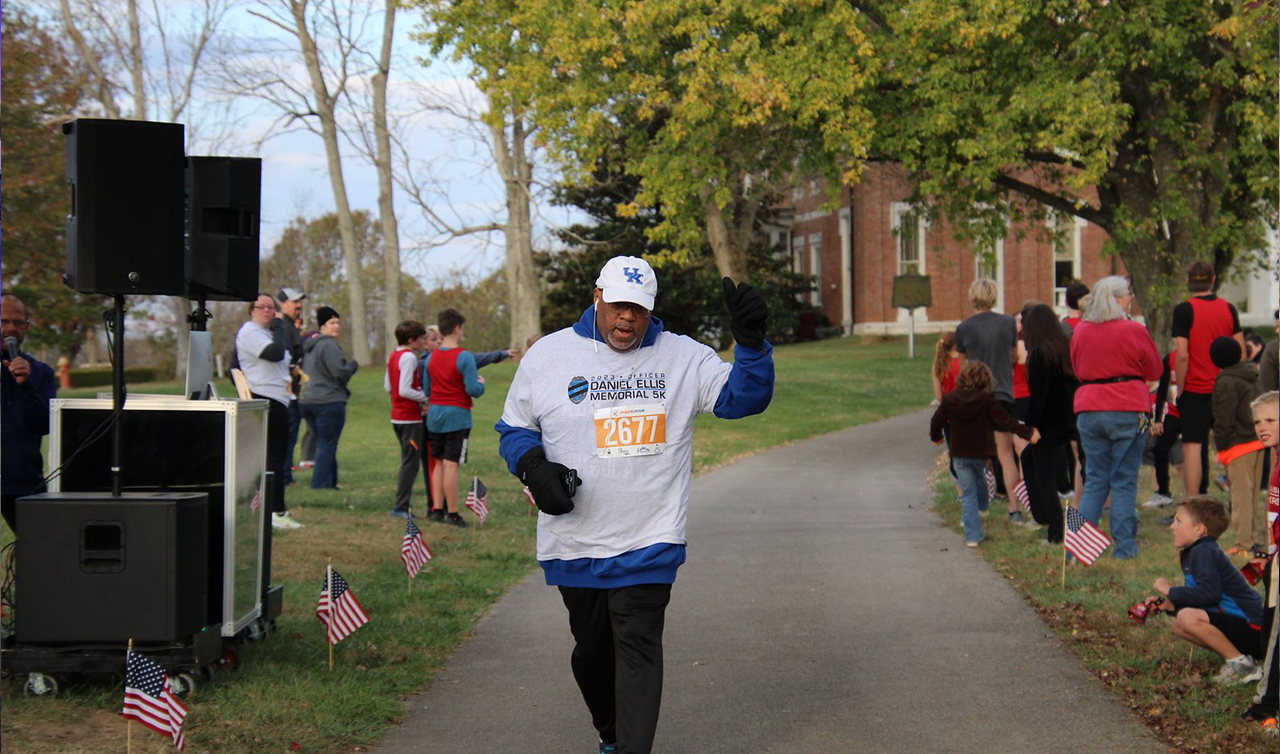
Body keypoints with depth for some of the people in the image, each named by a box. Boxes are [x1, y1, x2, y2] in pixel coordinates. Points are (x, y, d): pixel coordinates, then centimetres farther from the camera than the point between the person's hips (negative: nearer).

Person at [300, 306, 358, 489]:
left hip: (308, 400, 9)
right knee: (327, 446, -5)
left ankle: (330, 483, 22)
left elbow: (304, 370, 25)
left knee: (323, 445, 17)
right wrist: (353, 365, -1)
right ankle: (320, 485, -7)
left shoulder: (309, 345, 16)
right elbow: (340, 372, -20)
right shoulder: (329, 345, -14)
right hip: (329, 402, -9)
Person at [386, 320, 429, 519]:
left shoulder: (392, 356, 12)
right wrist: (425, 398, -10)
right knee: (411, 463, -3)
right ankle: (401, 506, -3)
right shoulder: (409, 357, -16)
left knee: (407, 462, 17)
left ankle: (401, 505, 18)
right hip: (410, 417, -9)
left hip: (396, 416, 9)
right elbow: (404, 390, -24)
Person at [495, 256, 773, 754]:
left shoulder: (683, 357, 0)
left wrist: (750, 342, -24)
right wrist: (534, 467, -11)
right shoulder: (547, 355, 1)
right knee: (592, 648, 16)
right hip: (574, 544, 2)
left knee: (638, 648, -11)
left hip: (648, 544, -2)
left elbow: (743, 398, -6)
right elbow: (513, 428, 10)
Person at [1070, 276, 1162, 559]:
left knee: (1095, 479, 10)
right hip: (1127, 411, -4)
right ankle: (1124, 545, 3)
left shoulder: (1080, 331, 6)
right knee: (1124, 480, 2)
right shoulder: (1133, 331, -7)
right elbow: (1154, 371, 5)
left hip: (1089, 411, 4)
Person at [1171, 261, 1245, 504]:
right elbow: (1241, 352, 9)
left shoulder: (1184, 310, -9)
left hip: (1195, 390, -4)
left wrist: (1179, 390, -5)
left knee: (1192, 447, -4)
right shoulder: (1228, 309, 5)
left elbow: (1182, 355, -14)